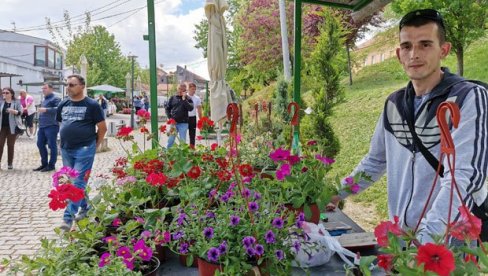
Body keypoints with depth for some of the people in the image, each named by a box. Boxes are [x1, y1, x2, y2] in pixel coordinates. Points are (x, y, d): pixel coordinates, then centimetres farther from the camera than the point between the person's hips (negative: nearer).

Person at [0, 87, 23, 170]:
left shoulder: (16, 102, 2)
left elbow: (20, 112, -7)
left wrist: (13, 111, -25)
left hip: (12, 127, -3)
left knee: (11, 145, 3)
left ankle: (10, 163, 11)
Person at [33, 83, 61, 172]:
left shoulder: (55, 98, -7)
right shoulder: (44, 100, 23)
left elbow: (59, 109, -22)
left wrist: (46, 109, -25)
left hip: (51, 126, -10)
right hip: (42, 126, 10)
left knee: (52, 146, -3)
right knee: (40, 144, 12)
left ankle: (51, 165, 4)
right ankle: (44, 163, 22)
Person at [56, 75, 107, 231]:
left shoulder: (92, 105, -8)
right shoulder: (63, 105, 8)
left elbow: (102, 128, -4)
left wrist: (95, 145, 0)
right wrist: (66, 140, 15)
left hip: (84, 150, -7)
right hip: (66, 150, 7)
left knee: (78, 183, -8)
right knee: (70, 182, 15)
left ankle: (68, 218, -7)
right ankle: (84, 207, 32)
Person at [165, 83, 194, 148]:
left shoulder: (188, 99, 1)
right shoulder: (173, 98, 7)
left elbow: (190, 108, -15)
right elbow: (167, 108, 12)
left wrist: (184, 99, -17)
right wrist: (170, 117, 0)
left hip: (183, 123, -2)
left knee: (183, 141, 4)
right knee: (170, 140, 8)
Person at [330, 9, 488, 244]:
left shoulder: (469, 98, -13)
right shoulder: (393, 104, 3)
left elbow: (464, 176, -24)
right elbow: (375, 161, 14)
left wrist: (426, 239, -33)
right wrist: (338, 194, 7)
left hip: (451, 241, -5)